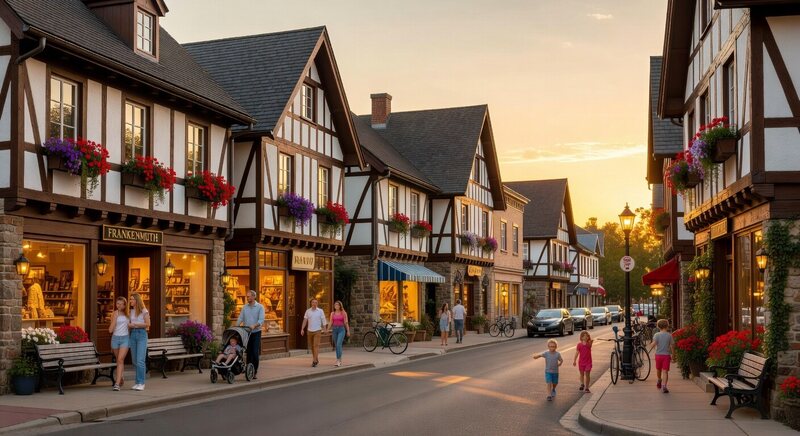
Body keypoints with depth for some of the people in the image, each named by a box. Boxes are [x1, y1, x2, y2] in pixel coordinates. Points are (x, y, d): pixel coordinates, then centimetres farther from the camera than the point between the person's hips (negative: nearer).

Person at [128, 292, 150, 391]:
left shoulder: (144, 311, -4)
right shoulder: (131, 311, 12)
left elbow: (148, 324, -10)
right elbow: (129, 325, 17)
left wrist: (134, 324, -11)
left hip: (141, 334, -6)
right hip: (132, 335, 6)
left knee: (140, 360, -12)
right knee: (135, 360, 6)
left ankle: (141, 383, -10)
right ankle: (137, 382, 13)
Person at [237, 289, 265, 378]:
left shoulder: (260, 307, -3)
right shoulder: (244, 307, 9)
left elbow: (261, 320, -14)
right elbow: (240, 319, 5)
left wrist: (254, 325, -31)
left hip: (256, 332, -3)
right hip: (246, 333, 3)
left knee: (255, 353, -8)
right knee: (248, 353, 4)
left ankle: (255, 372, 0)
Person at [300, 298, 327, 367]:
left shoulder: (320, 311, -2)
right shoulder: (308, 311, 4)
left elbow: (323, 320, -5)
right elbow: (305, 320, 3)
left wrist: (325, 329, -14)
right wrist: (302, 329, -6)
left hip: (317, 331, -4)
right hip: (310, 331, 4)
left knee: (316, 345, -12)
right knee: (312, 346, 11)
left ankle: (315, 361, -14)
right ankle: (316, 360, 25)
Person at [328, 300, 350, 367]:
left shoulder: (343, 313, -1)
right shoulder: (332, 313, 8)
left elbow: (346, 322, 0)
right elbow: (331, 322, 5)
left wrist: (348, 331, 0)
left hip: (341, 329, -4)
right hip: (334, 329, 4)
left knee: (339, 344, -19)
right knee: (336, 345, 9)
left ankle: (338, 360, -21)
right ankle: (339, 360, 18)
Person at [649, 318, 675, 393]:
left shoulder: (656, 335, -5)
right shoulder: (669, 335, -2)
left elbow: (654, 343, -19)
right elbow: (672, 345, -2)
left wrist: (650, 349, -3)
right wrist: (673, 354, 8)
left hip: (658, 354, 1)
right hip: (666, 355, -1)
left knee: (658, 369, 21)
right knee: (665, 371, -4)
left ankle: (659, 382, 43)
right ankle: (664, 386, -18)